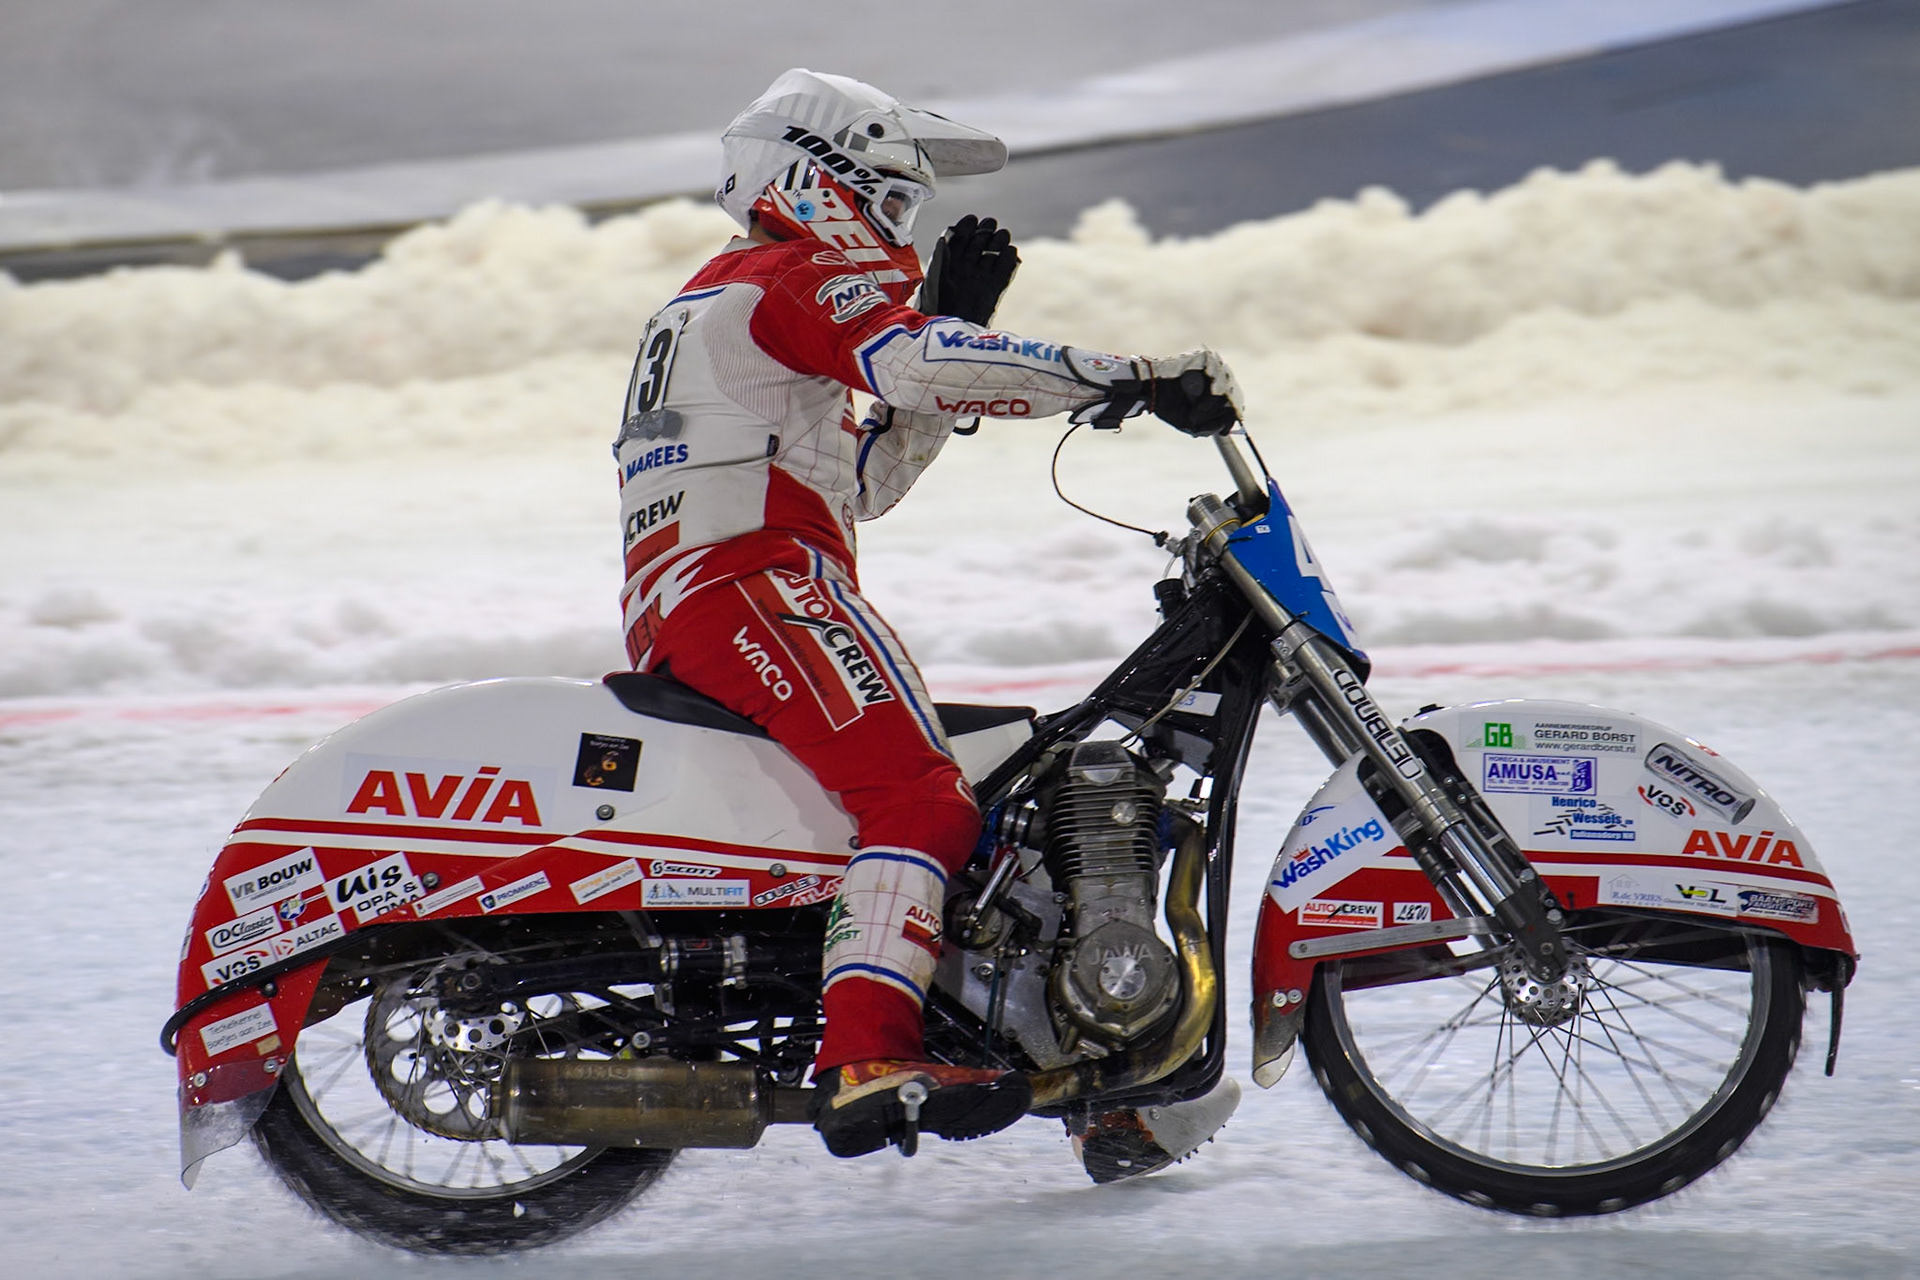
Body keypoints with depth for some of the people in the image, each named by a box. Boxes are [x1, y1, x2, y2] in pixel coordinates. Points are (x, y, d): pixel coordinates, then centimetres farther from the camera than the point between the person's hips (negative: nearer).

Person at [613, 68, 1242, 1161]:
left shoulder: (718, 300, 32)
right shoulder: (809, 277, 1)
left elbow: (867, 480, 30)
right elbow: (916, 364, -21)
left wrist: (953, 317, 23)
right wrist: (1139, 378, -23)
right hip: (756, 586, -11)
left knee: (987, 778, 22)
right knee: (917, 792, -28)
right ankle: (868, 1061, -43)